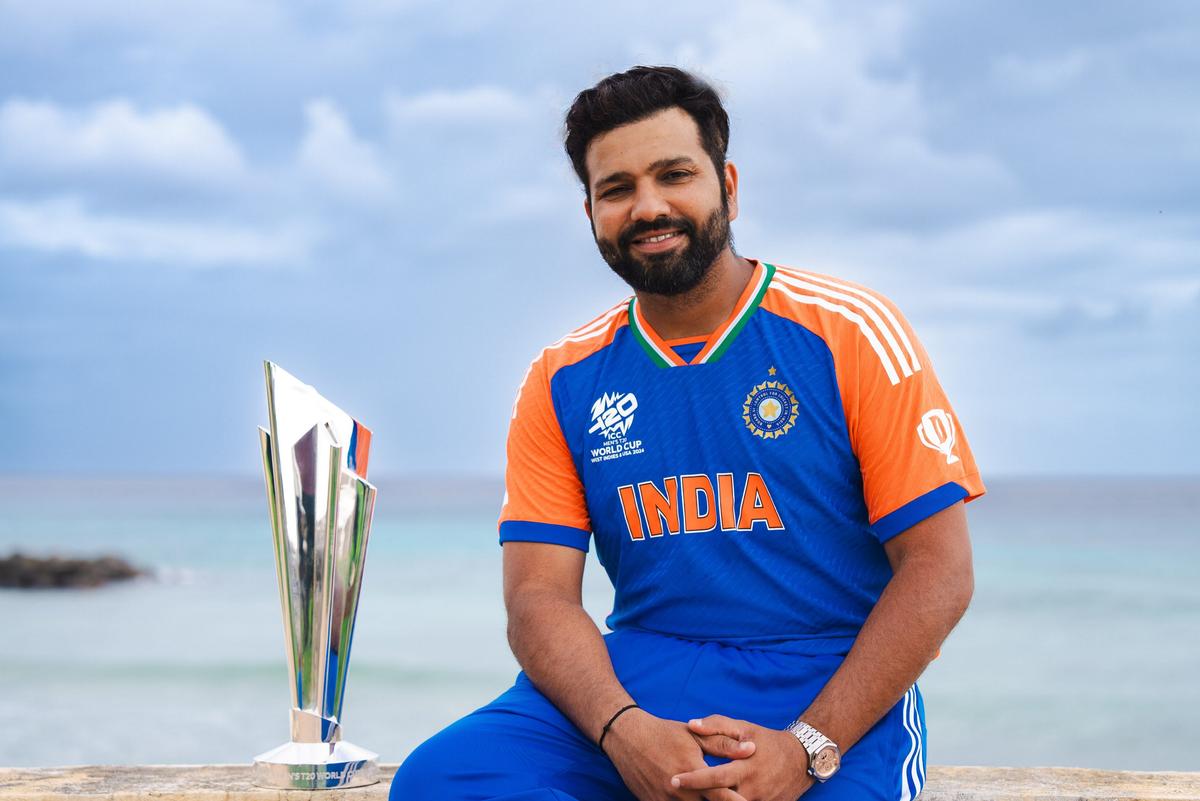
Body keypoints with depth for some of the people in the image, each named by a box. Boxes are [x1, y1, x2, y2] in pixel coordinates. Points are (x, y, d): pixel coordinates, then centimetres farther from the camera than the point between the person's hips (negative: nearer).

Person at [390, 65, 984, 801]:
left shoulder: (849, 333, -1)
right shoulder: (563, 382, 9)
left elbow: (938, 571, -5)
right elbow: (539, 595, 2)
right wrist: (623, 729, -19)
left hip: (832, 689, -2)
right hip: (634, 680, 3)